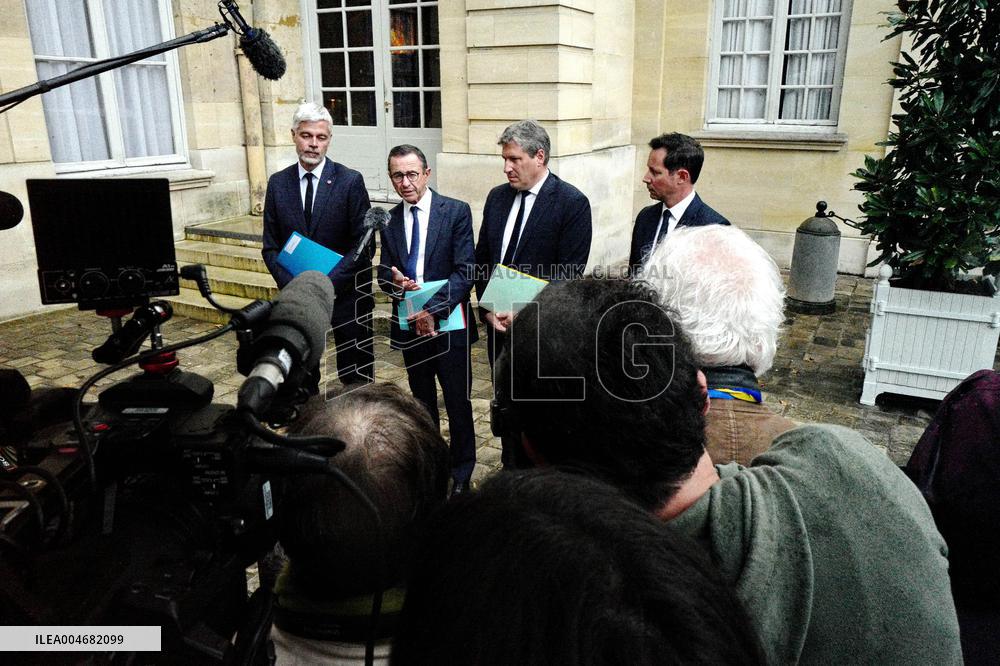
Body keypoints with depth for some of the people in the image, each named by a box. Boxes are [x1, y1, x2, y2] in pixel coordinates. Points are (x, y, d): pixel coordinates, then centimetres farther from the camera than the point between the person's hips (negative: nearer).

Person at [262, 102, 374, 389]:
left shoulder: (350, 181, -6)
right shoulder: (278, 183, 4)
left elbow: (363, 245, -9)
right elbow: (271, 246, 5)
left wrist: (327, 282, -17)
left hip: (346, 293, -3)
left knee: (356, 376, 5)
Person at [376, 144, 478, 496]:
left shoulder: (456, 211, -7)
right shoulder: (389, 220, 6)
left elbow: (465, 271, -13)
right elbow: (383, 274, 9)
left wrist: (434, 309, -22)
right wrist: (394, 282, -16)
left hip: (449, 323, -4)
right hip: (409, 325, 4)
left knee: (458, 404, 6)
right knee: (422, 403, 18)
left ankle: (461, 475, 24)